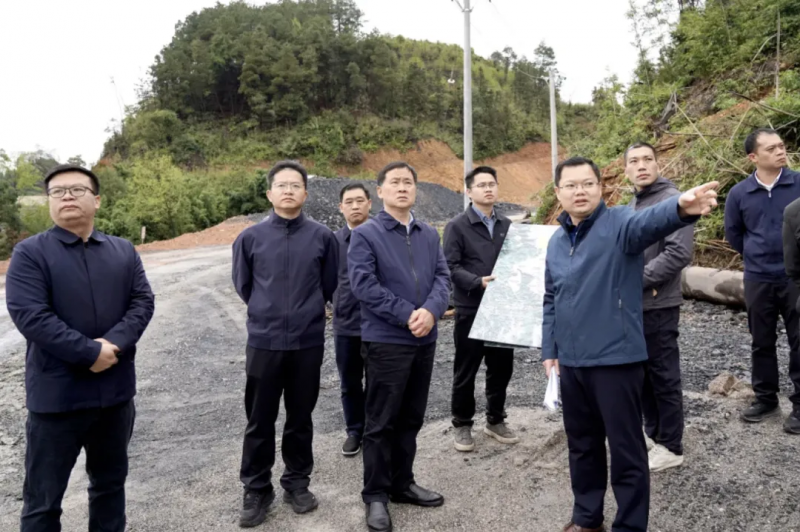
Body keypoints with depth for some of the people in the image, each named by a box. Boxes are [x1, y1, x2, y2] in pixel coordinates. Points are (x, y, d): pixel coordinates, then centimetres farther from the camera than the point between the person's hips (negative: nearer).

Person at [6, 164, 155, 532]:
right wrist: (90, 352, -19)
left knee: (110, 483, 19)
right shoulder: (30, 253, -5)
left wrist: (113, 343, -17)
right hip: (56, 394, -3)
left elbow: (143, 302, 0)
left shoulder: (123, 251, 8)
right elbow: (29, 315, -16)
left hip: (115, 391, 4)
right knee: (43, 498, 9)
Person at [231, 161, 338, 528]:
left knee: (300, 419, 14)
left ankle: (297, 483, 31)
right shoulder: (250, 238, -2)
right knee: (259, 423, 9)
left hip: (308, 342, 0)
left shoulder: (323, 237, -3)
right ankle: (256, 490, 26)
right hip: (263, 342, 0)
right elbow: (242, 285, 10)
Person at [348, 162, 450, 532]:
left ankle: (402, 483, 32)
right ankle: (376, 495, 18)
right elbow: (363, 285, -15)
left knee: (411, 418, 16)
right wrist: (408, 314, -17)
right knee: (381, 422, 4)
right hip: (385, 341, -5)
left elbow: (443, 277, 3)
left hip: (424, 340, 6)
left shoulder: (430, 235, 11)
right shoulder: (365, 234, -5)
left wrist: (431, 311, -17)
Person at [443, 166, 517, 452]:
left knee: (502, 368, 13)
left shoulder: (507, 225, 11)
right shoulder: (457, 226, -5)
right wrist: (478, 282, -24)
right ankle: (462, 425, 21)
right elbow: (451, 267, -11)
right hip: (470, 309, -4)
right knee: (466, 371, 6)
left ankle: (495, 420, 30)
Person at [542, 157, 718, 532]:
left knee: (626, 449, 7)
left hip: (616, 359, -6)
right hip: (570, 362, 6)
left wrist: (681, 207, -55)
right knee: (582, 445, 20)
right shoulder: (556, 241, 10)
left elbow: (651, 220, -33)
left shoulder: (619, 224, -9)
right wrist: (549, 350, 13)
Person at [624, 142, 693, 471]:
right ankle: (653, 433, 32)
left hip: (658, 306, -8)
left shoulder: (672, 200, -12)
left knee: (663, 376, 2)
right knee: (642, 374, 16)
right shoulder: (633, 204, 15)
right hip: (633, 305, 9)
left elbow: (679, 253, -22)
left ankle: (671, 447, 16)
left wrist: (637, 281, -20)